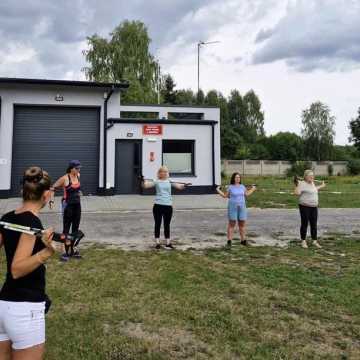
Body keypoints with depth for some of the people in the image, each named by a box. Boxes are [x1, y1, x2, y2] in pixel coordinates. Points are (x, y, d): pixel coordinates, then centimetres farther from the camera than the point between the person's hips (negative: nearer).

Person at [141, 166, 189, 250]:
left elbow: (179, 186, -1)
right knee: (157, 224, 3)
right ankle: (157, 243, 10)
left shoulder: (170, 182, 9)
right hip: (158, 205, -2)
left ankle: (168, 243, 14)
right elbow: (146, 185, -5)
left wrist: (184, 185, -21)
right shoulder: (156, 182, 5)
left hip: (168, 206, 2)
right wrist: (143, 181, -26)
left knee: (167, 225, 8)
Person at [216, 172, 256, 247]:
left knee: (242, 224, 5)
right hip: (232, 207, -3)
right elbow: (225, 196, 5)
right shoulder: (230, 187, -2)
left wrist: (252, 189, 27)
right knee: (231, 224, -2)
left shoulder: (242, 186, 7)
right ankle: (229, 241, 3)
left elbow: (247, 194, 22)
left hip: (242, 207, 4)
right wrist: (218, 190, -3)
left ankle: (243, 240, 15)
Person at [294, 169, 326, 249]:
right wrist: (297, 185, -32)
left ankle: (314, 241, 15)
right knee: (304, 224, 1)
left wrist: (321, 186, 44)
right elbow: (297, 193, -22)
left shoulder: (312, 183, 13)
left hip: (314, 207, 7)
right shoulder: (302, 184, -12)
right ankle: (303, 241, 12)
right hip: (304, 207, -7)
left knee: (314, 225, 7)